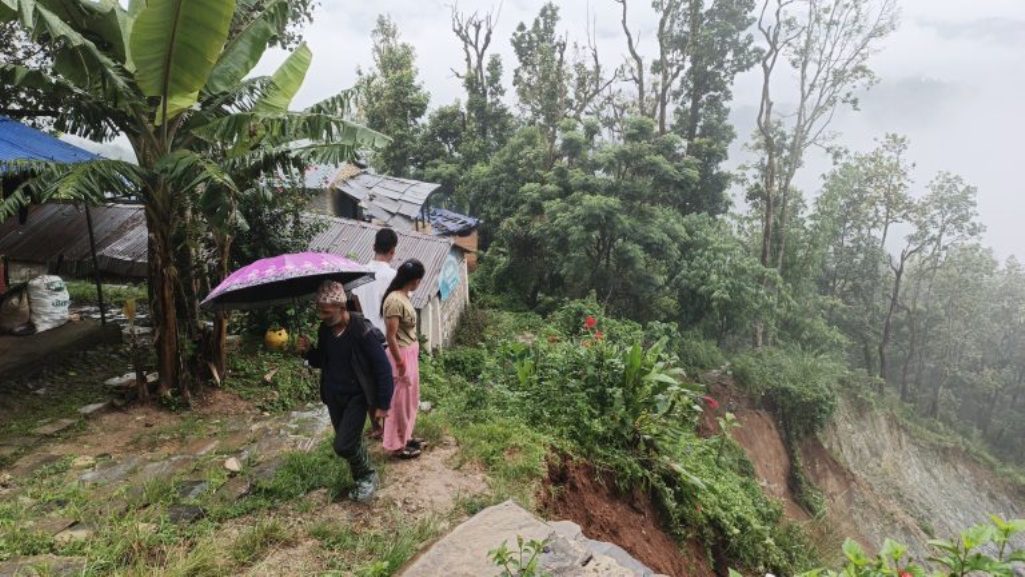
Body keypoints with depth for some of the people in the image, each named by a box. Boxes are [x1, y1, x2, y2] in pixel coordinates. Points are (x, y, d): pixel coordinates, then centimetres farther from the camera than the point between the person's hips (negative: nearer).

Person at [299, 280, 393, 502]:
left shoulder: (362, 331, -23)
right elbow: (321, 361, 13)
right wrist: (308, 352, -9)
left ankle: (368, 476, 14)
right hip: (333, 397, 6)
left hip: (356, 397, -6)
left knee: (344, 446, -12)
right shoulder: (324, 330, -3)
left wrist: (383, 404, -16)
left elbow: (383, 368, -18)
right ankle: (362, 481, 36)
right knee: (351, 443, 14)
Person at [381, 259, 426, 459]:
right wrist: (401, 366, -19)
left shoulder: (404, 296, 6)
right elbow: (391, 336, -23)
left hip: (410, 354, 10)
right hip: (402, 356, -10)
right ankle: (396, 445, 20)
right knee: (400, 401, 5)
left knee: (410, 399, 21)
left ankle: (405, 437, 36)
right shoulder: (395, 301, -23)